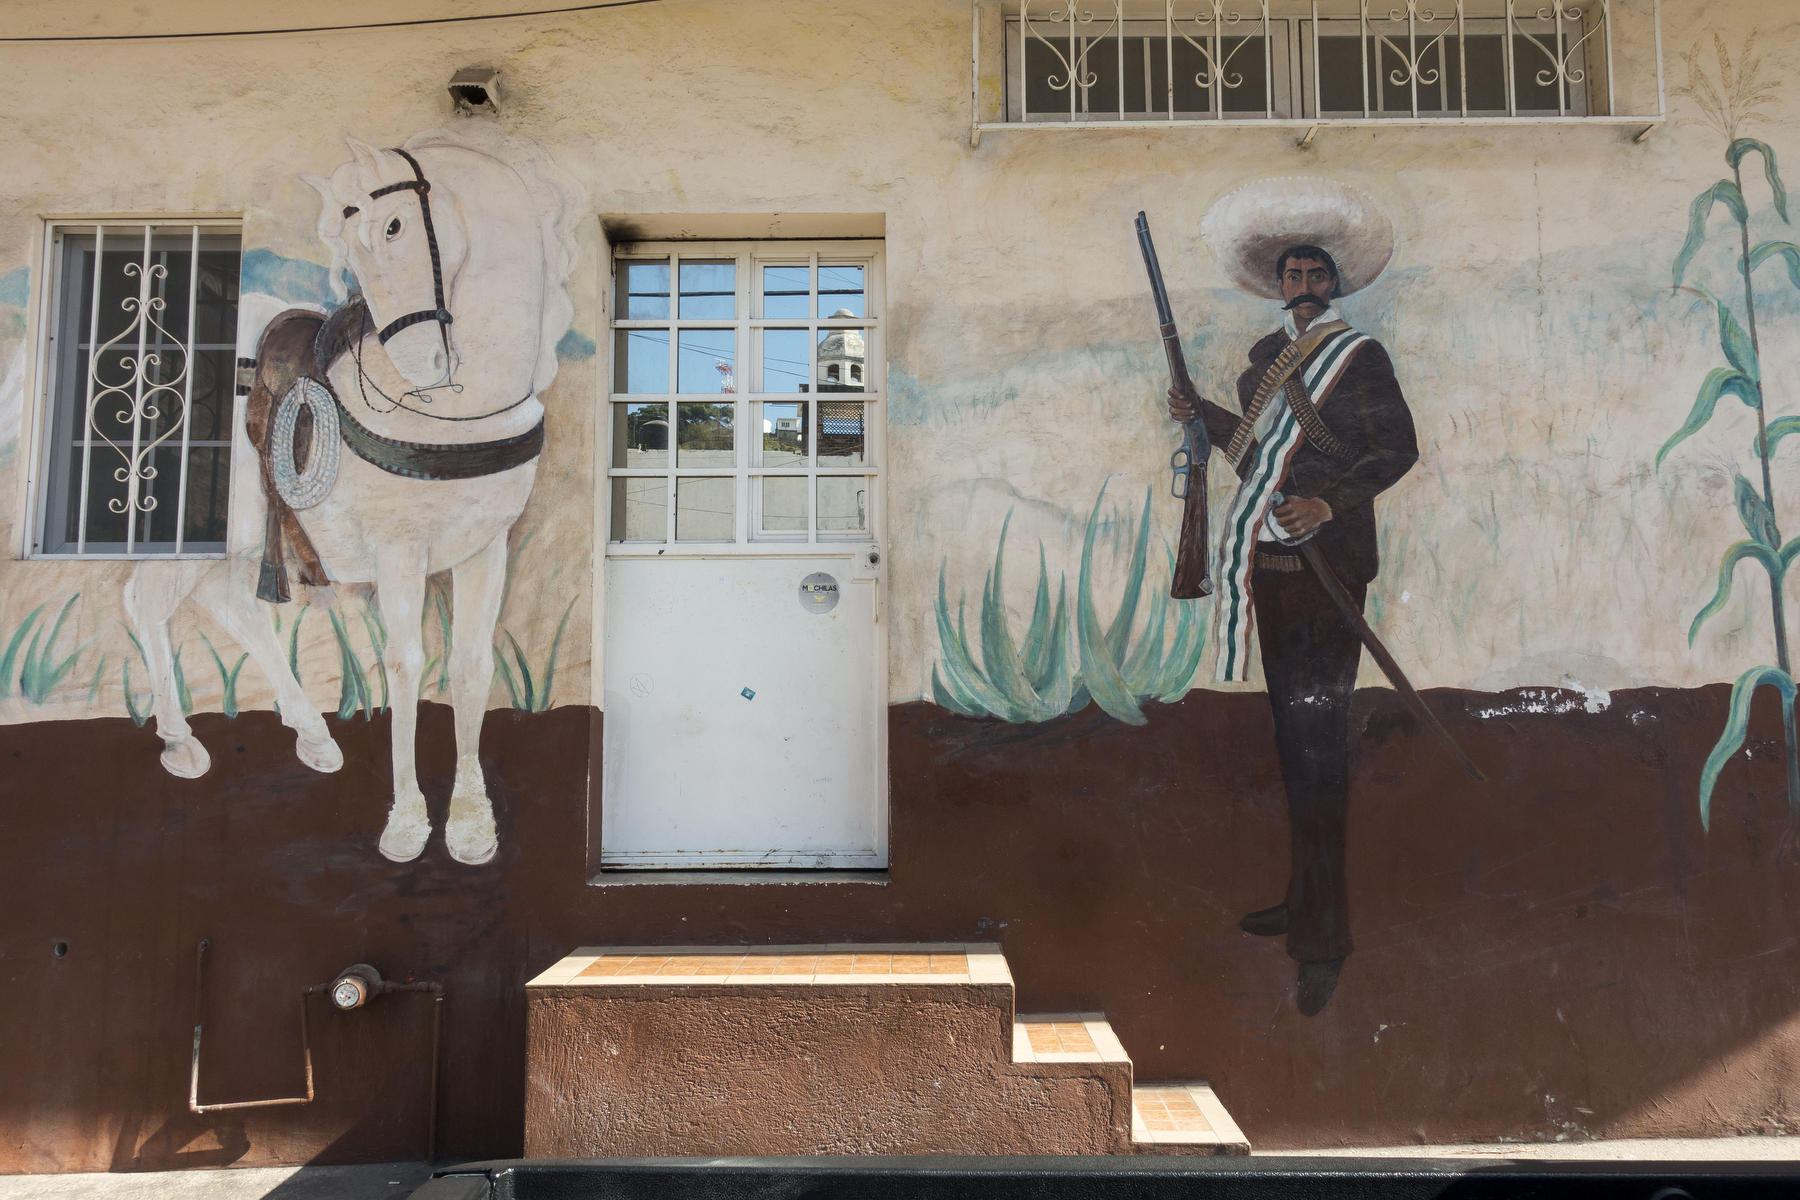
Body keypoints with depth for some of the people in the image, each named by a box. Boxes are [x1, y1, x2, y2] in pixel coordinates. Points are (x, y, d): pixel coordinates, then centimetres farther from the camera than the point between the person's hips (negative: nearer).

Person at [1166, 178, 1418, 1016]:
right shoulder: (1265, 357, 18)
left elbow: (1398, 448, -6)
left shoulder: (1359, 355, -1)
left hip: (1325, 566, -7)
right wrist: (1203, 415, 14)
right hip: (1267, 563, 7)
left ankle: (1323, 939, 2)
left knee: (1318, 739, -6)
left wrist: (1328, 504, -19)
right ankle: (1303, 899, 27)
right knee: (1291, 731, 13)